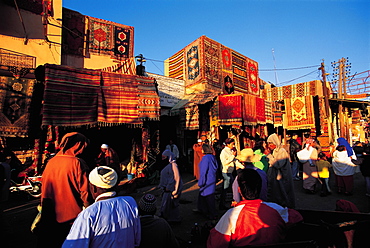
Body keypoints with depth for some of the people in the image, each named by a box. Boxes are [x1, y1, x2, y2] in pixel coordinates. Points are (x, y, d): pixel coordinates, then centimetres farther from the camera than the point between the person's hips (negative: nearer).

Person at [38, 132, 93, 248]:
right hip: (72, 216, -5)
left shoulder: (50, 162, -3)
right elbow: (84, 192, -18)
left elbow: (44, 190, 9)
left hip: (50, 217, 5)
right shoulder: (77, 163, -20)